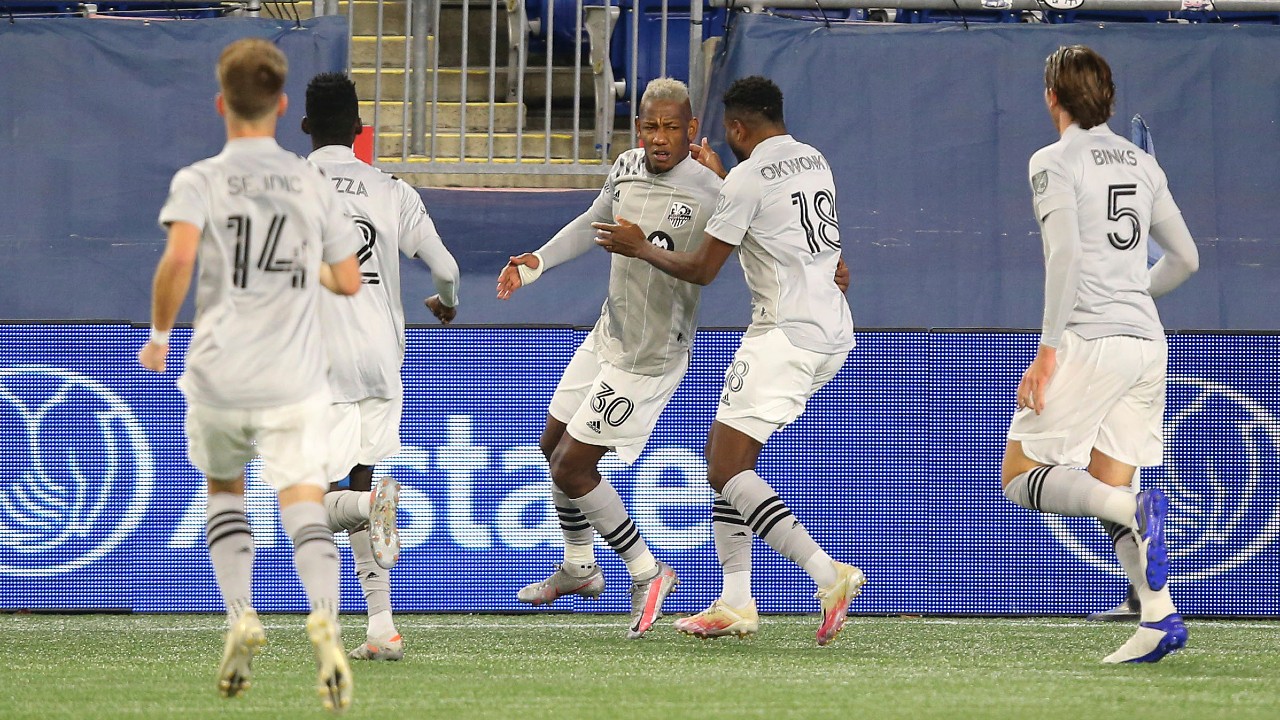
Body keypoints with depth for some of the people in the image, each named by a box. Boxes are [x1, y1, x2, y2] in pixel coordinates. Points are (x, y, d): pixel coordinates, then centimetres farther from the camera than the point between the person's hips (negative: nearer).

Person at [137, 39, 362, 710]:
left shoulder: (199, 181, -3)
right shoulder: (311, 183, 6)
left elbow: (179, 257, -21)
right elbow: (348, 281, 10)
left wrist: (158, 333, -6)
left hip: (219, 377, 0)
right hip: (295, 379, 0)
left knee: (224, 489, 24)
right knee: (303, 499, -9)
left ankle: (240, 615, 8)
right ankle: (324, 618, -36)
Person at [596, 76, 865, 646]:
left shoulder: (748, 178, -11)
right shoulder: (814, 161, 15)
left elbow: (701, 269, -4)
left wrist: (638, 247, 12)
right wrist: (717, 176, 44)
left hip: (786, 334, -9)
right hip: (833, 331, 9)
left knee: (727, 472, -12)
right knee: (720, 450, 16)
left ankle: (828, 575, -28)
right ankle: (736, 605, 11)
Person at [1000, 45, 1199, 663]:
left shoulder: (1055, 161, -4)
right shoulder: (1142, 164, 16)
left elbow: (1064, 254, -15)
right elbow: (1185, 258, 21)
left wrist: (1048, 349, -15)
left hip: (1090, 340, -7)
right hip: (1146, 341, 7)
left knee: (1020, 477, -1)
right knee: (1106, 488, 9)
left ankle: (1137, 509, -24)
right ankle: (1160, 617, -7)